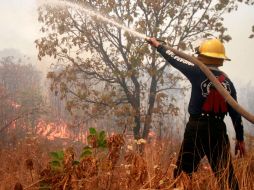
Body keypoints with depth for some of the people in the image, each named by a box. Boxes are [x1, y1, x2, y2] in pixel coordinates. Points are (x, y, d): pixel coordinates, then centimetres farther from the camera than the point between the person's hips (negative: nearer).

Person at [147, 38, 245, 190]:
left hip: (197, 127, -4)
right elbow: (235, 112, 7)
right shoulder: (228, 81, 8)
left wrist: (158, 45, 20)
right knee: (226, 172, 6)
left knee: (184, 170, 4)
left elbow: (175, 61, 5)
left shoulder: (198, 73, -5)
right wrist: (240, 139, 13)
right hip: (219, 128, 4)